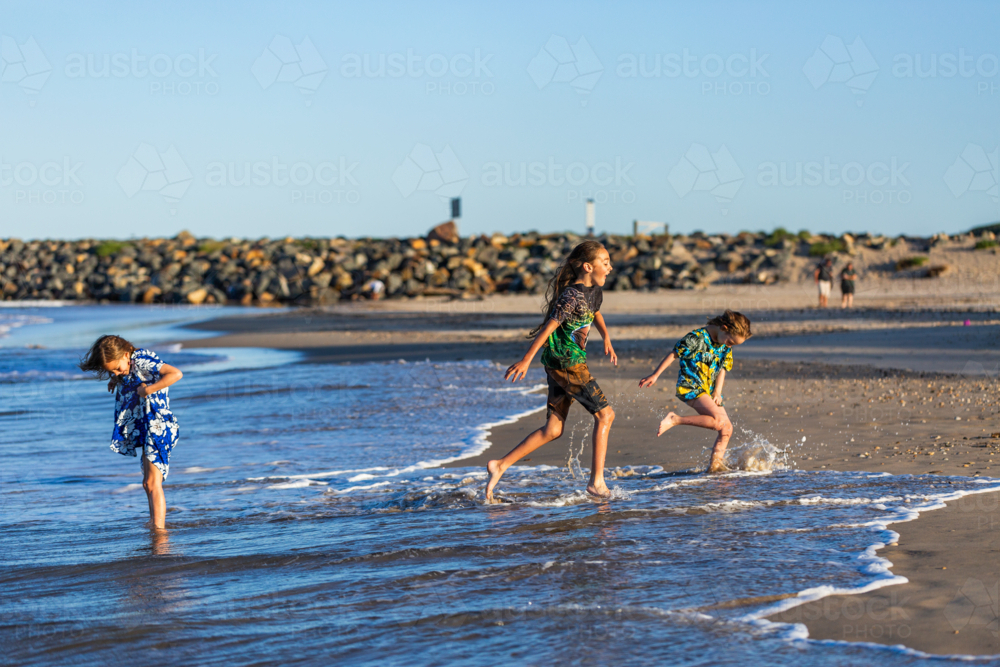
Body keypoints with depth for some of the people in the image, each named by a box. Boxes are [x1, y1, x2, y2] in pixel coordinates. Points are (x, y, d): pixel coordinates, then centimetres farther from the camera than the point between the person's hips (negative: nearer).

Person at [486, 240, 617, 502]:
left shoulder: (594, 290, 11)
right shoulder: (571, 296, -18)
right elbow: (550, 326, -23)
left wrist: (606, 338, 24)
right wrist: (526, 360, -26)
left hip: (559, 363, 9)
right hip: (565, 362, -9)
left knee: (553, 429, 7)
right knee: (604, 414, -3)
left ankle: (500, 465, 6)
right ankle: (597, 481, 0)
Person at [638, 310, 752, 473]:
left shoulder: (726, 346, 7)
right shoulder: (698, 338, -16)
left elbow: (722, 369, 12)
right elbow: (673, 354, -11)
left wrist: (717, 392, -3)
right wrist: (655, 375, -8)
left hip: (707, 391, 8)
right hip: (690, 387, -8)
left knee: (727, 428, 3)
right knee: (719, 421, -26)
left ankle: (715, 464, 11)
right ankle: (675, 420, -19)